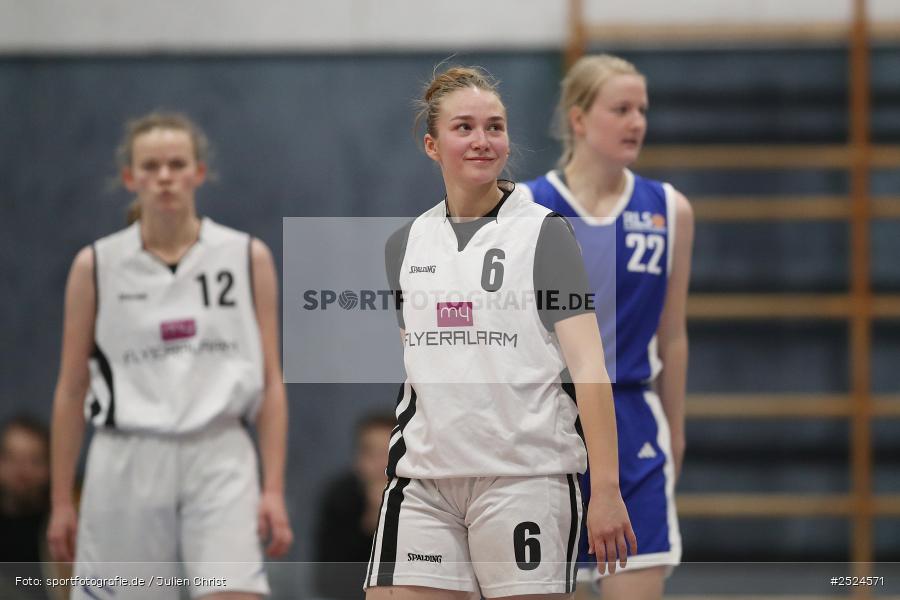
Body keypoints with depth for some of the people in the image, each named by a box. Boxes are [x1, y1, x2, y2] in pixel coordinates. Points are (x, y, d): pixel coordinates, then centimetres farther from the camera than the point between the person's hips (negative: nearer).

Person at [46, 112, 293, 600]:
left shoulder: (248, 257, 5)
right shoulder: (96, 266, 4)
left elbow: (271, 383, 5)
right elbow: (71, 390, 8)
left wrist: (274, 490, -2)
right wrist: (61, 500, 6)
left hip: (220, 456, -1)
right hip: (128, 463, 1)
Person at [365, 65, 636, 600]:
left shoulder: (544, 232, -1)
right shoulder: (404, 245, 13)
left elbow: (588, 366, -6)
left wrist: (607, 488, -13)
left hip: (524, 476, -4)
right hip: (423, 483, 4)